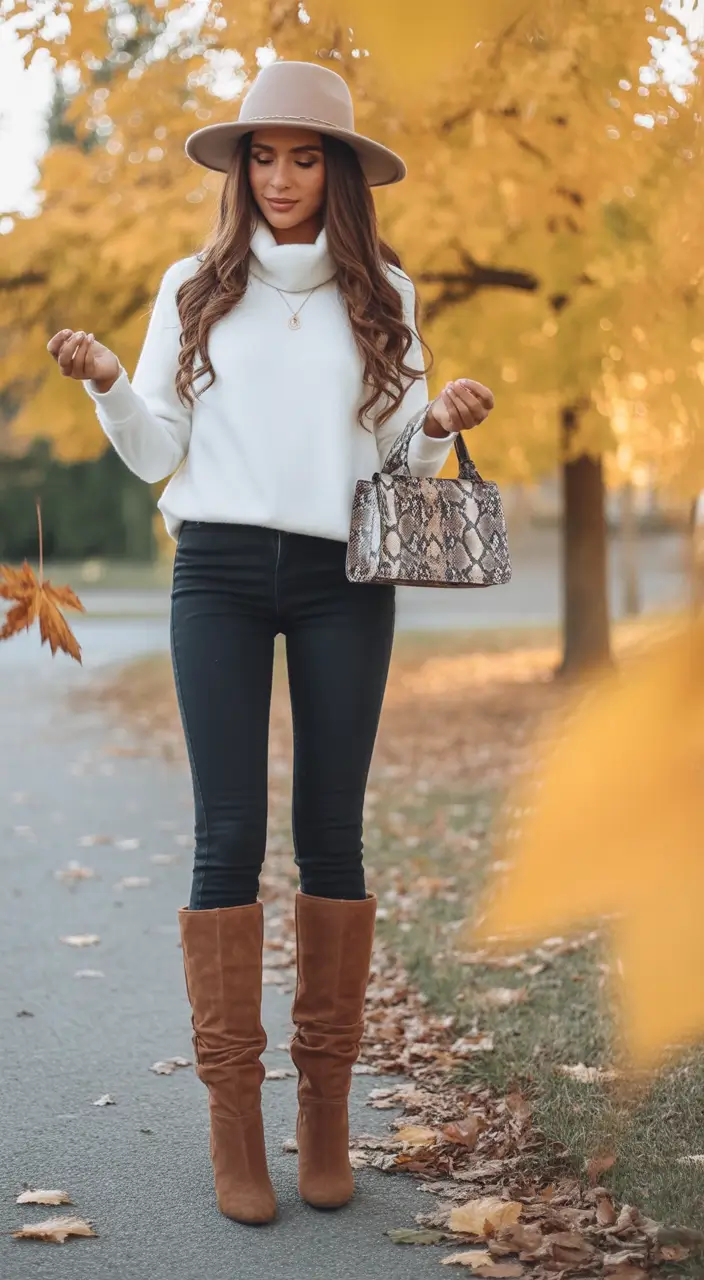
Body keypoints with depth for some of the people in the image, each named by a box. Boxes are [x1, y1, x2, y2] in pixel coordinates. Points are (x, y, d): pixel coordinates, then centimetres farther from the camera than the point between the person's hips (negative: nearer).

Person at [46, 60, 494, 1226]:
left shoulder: (384, 294, 10)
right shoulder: (194, 288, 9)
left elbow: (403, 464, 11)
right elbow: (155, 453, 8)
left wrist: (444, 424, -10)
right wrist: (107, 384, -10)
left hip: (343, 575, 1)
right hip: (220, 569, -1)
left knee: (331, 830, 2)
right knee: (229, 833, -6)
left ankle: (327, 1104, 10)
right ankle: (232, 1109, 0)